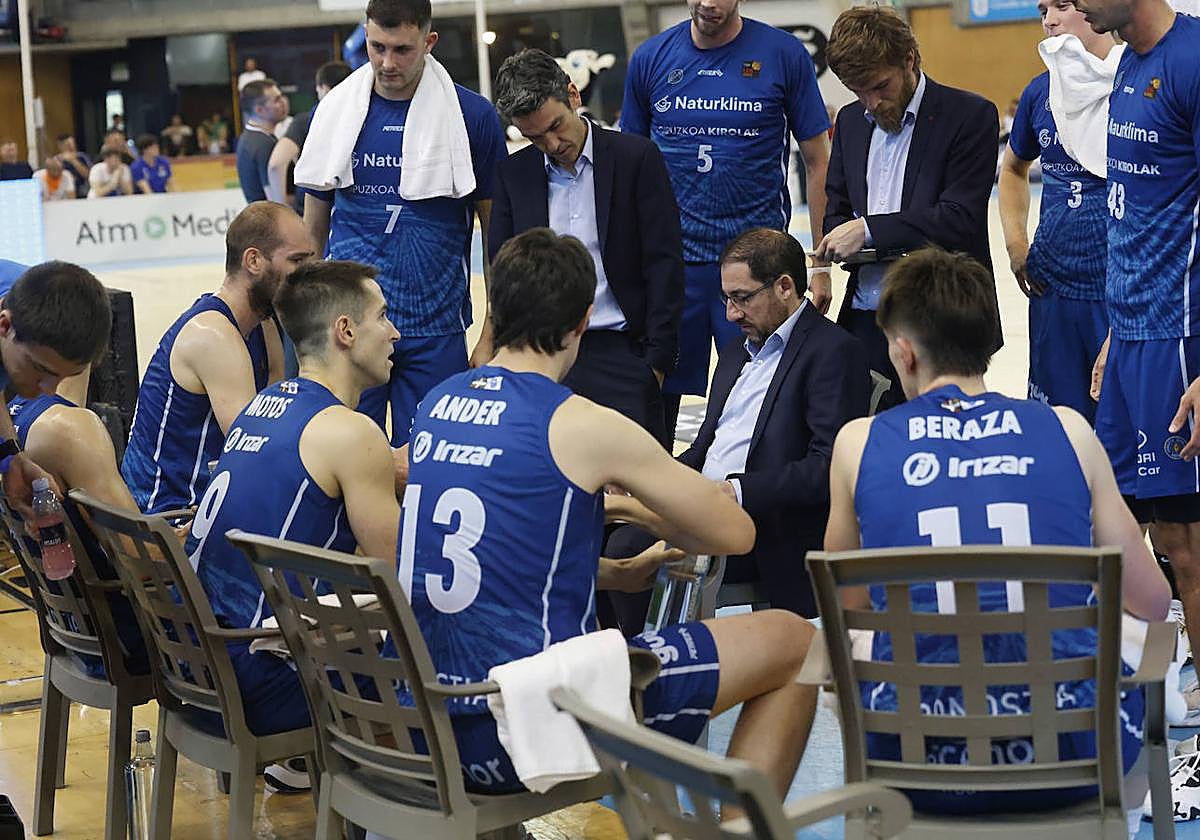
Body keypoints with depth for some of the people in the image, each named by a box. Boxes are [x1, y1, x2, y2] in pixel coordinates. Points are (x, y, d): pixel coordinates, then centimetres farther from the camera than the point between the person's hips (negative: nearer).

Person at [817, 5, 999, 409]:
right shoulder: (850, 121, 14)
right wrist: (842, 242, -3)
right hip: (864, 320, 6)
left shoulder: (970, 115, -6)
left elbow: (961, 218, -14)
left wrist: (869, 229, -15)